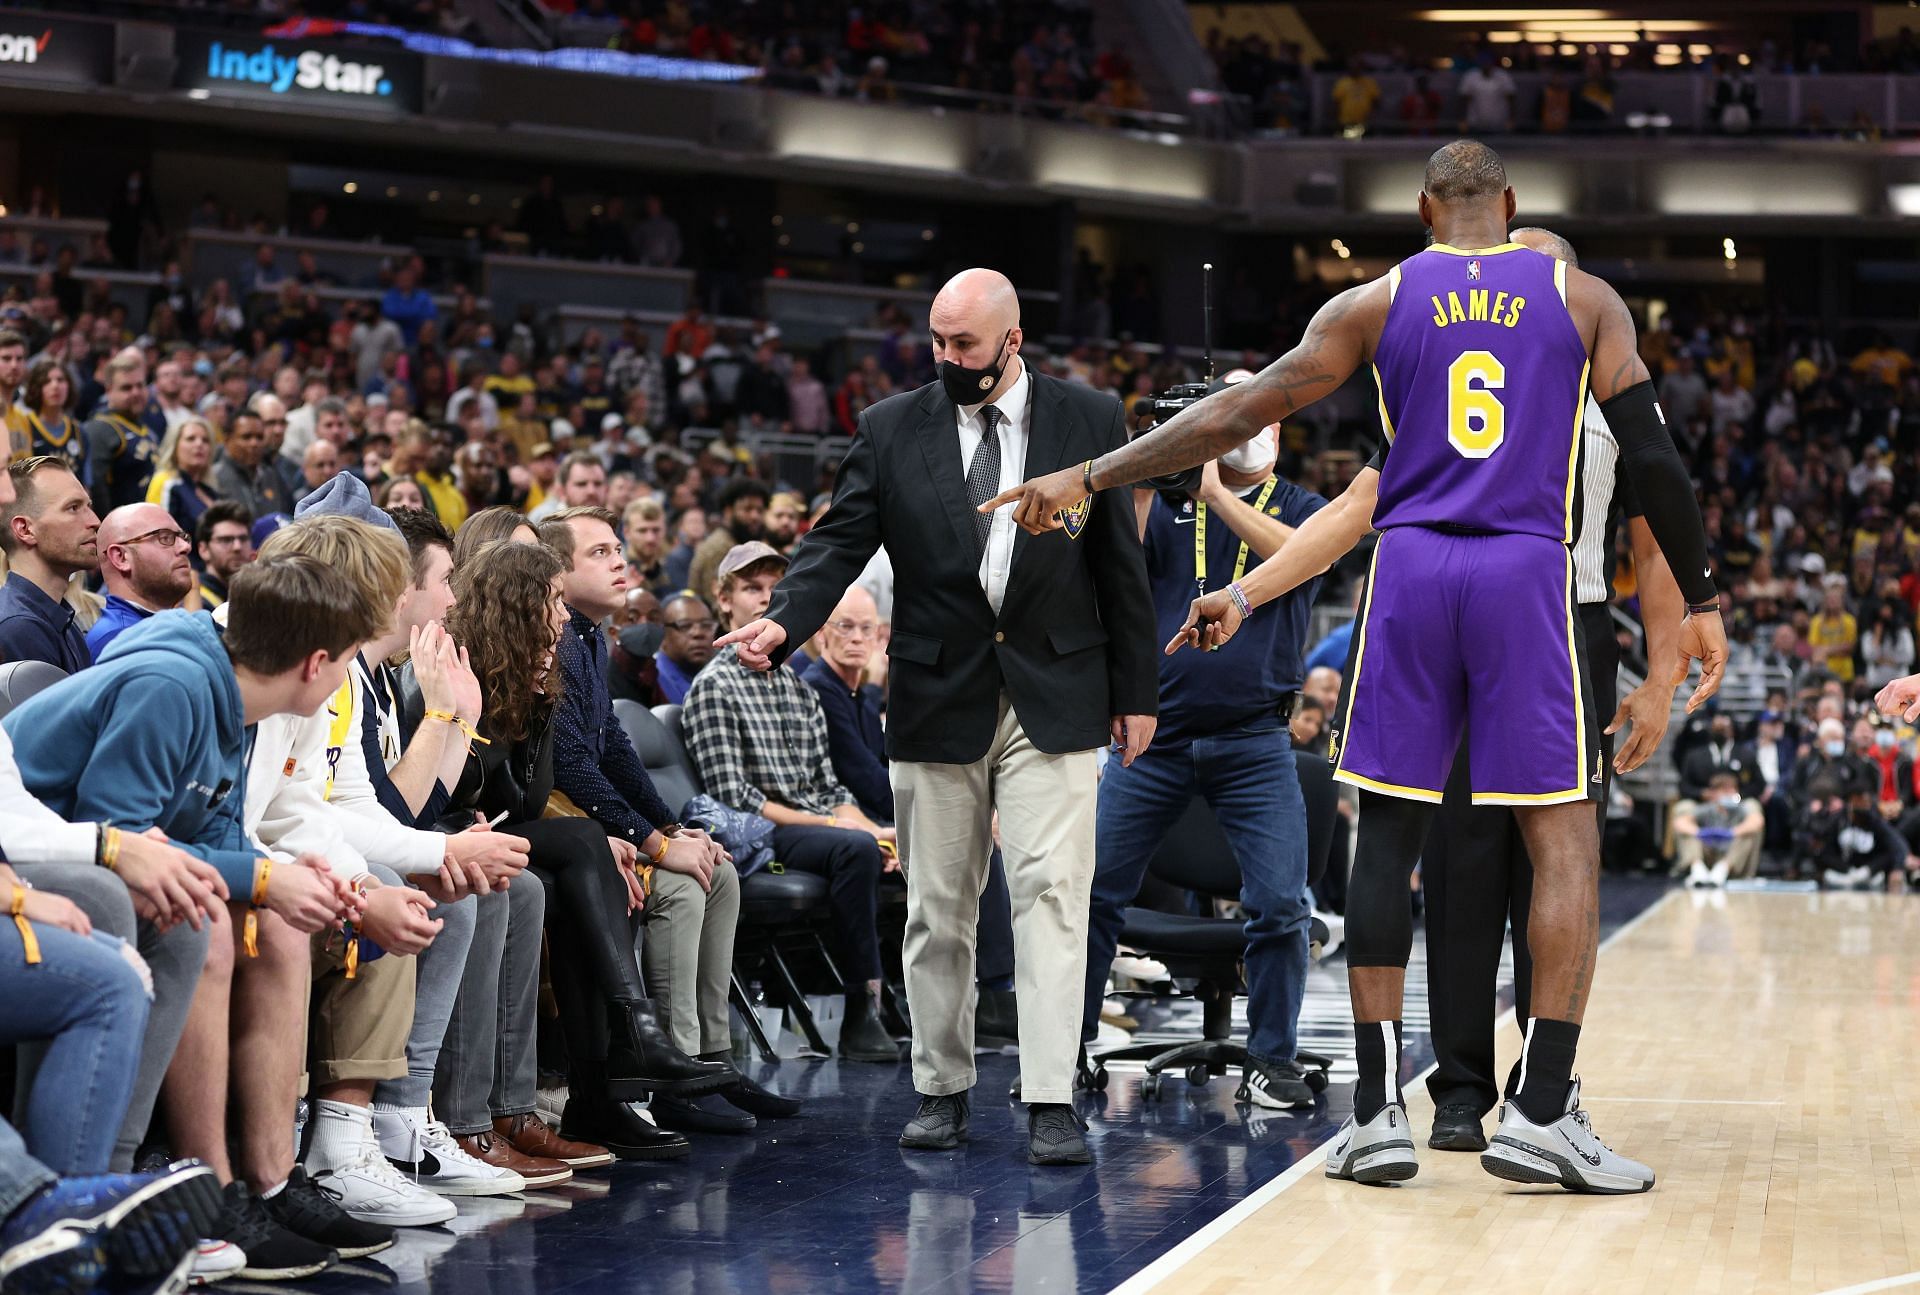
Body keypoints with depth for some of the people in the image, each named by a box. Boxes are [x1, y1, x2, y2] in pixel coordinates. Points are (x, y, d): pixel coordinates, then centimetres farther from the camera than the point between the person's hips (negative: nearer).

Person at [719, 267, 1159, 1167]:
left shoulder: (1090, 420, 3)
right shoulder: (892, 428, 4)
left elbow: (1119, 563, 6)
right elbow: (840, 540, -1)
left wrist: (1136, 691, 5)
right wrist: (784, 622, -20)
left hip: (1053, 696, -1)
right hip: (938, 699, 1)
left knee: (1051, 891, -8)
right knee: (938, 907, 7)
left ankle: (1050, 1103, -8)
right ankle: (942, 1087, 20)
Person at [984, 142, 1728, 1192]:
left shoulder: (1376, 303, 9)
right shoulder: (1583, 299, 9)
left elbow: (1238, 413, 5)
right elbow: (1653, 457, 3)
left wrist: (1089, 478, 10)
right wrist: (1699, 602, 11)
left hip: (1410, 572, 1)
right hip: (1527, 574, -1)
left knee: (1386, 834, 7)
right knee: (1564, 838, 3)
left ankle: (1377, 1111, 6)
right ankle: (1541, 1113, -5)